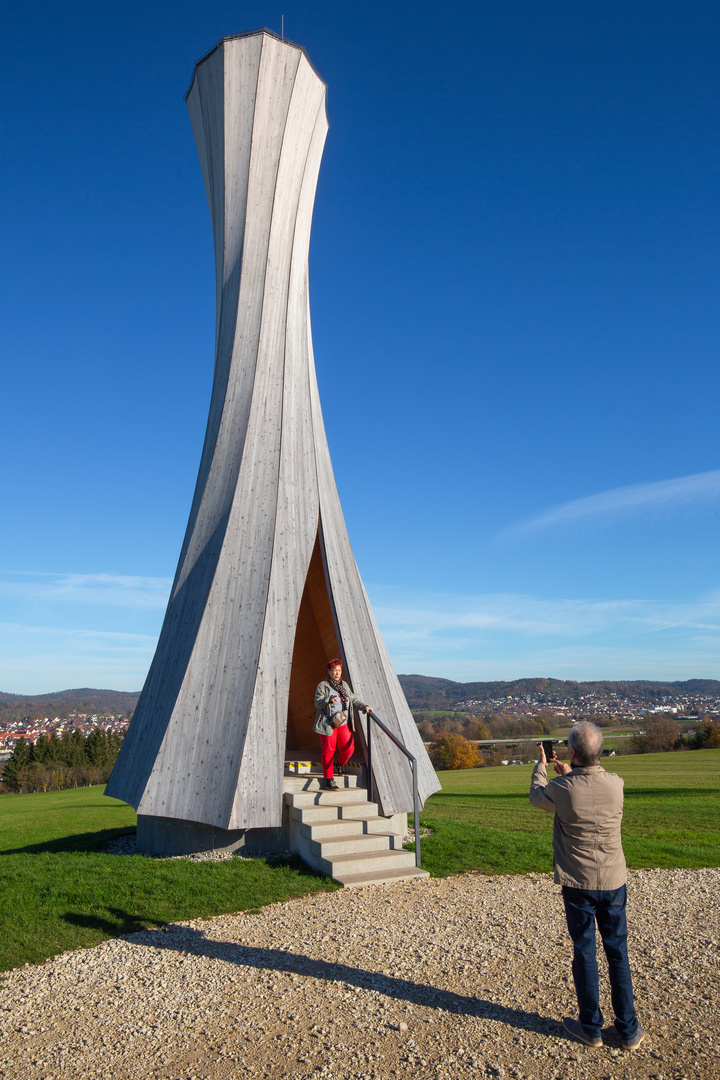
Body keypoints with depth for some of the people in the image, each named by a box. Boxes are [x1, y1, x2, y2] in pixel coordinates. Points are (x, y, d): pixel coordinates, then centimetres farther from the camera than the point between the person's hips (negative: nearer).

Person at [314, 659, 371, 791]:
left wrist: (364, 706, 0)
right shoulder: (322, 686, -1)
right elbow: (317, 703, -10)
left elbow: (354, 699, 16)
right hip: (328, 725, -5)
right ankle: (329, 779, 9)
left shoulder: (344, 685, 17)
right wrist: (329, 700, -28)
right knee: (328, 751, -3)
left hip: (344, 724, 5)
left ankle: (340, 765, 31)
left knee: (349, 749, -2)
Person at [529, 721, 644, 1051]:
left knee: (584, 953, 11)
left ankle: (591, 1027, 23)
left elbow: (536, 796, 4)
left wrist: (541, 766, 20)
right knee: (618, 953, 14)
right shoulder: (616, 784, -11)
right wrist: (569, 774, 25)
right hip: (613, 881, 3)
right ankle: (629, 1030, 24)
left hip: (578, 884, -2)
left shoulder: (562, 789, -19)